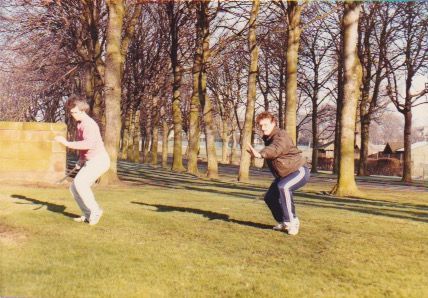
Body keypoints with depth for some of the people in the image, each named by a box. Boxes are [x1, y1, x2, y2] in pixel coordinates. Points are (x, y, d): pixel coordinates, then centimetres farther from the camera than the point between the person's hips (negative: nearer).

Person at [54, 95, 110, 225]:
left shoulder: (89, 123, -16)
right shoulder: (80, 124, 15)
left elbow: (89, 144, -32)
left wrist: (67, 143, -31)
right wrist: (81, 160, 14)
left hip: (99, 160, -10)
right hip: (89, 161, 10)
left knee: (80, 183, -25)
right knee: (74, 188, 6)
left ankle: (95, 211, -14)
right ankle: (88, 215, 13)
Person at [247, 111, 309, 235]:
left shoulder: (281, 136, -26)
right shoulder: (267, 138, 4)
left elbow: (275, 149, -50)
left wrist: (260, 154, -67)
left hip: (299, 171, -10)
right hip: (283, 174, 10)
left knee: (283, 187, -35)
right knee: (270, 197, 5)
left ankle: (292, 221, -21)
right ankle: (283, 222, 26)